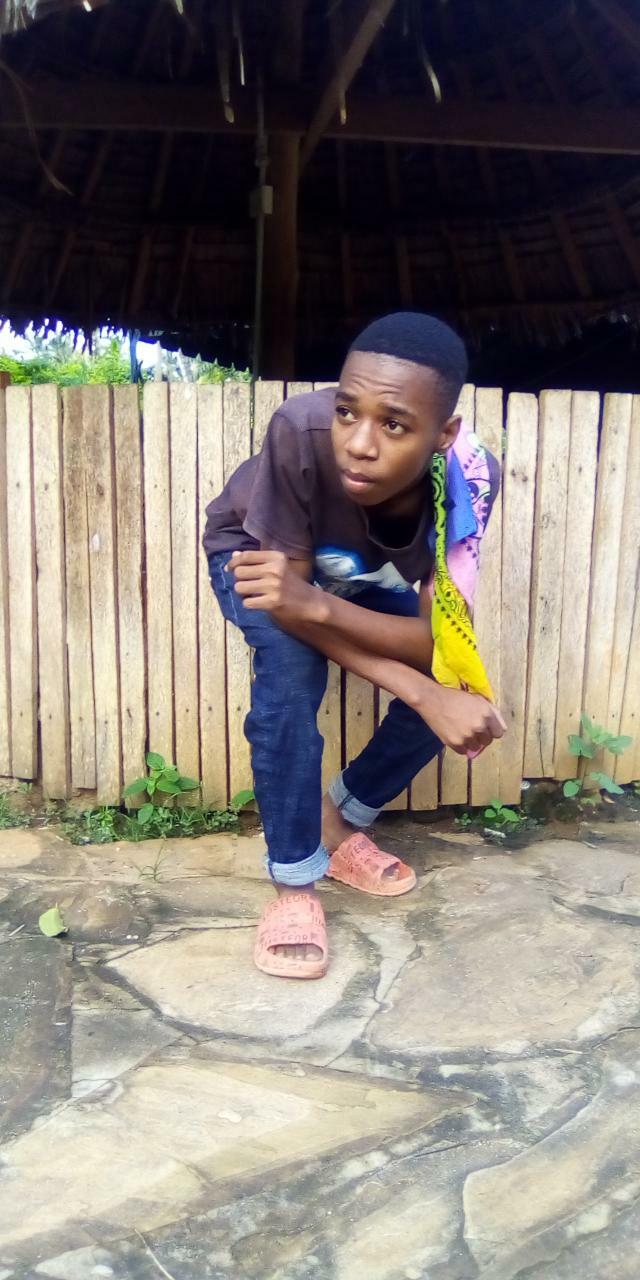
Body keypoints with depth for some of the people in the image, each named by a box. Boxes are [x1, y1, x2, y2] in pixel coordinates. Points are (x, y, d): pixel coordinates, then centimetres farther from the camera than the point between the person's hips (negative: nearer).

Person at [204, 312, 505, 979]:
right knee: (292, 664, -32)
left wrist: (316, 603, -49)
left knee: (458, 684, -14)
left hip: (359, 575, 3)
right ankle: (295, 882, -11)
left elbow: (437, 639, -31)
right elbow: (290, 611, -31)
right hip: (256, 553, -2)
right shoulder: (300, 431, -41)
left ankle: (339, 824, 12)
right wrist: (424, 694, -39)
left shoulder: (471, 477, -34)